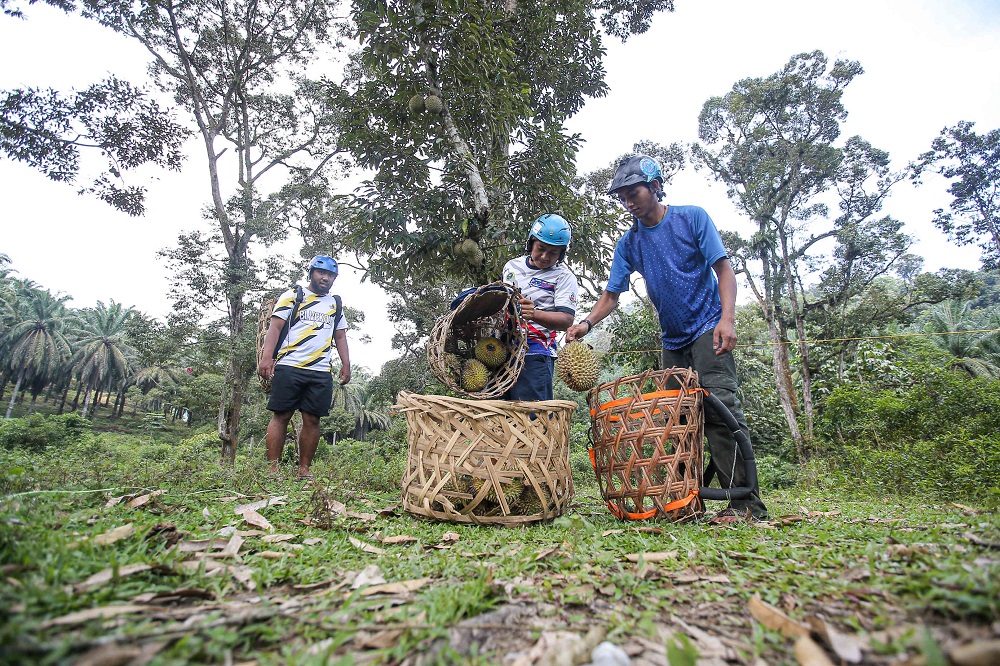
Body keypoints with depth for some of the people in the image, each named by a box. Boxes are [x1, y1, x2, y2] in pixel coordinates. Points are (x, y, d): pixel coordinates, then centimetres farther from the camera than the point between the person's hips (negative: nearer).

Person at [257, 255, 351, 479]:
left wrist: (346, 365, 8)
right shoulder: (292, 296, 8)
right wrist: (267, 357, -13)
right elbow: (275, 327, 0)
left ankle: (304, 471, 10)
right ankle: (272, 469, 4)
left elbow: (340, 336, 20)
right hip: (289, 367, -3)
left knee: (312, 420, 3)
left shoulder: (336, 304, 20)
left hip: (322, 372, 3)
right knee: (281, 416, -1)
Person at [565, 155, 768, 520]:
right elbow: (611, 294, 5)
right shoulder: (628, 243, 8)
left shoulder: (693, 217, -2)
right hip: (672, 340, 5)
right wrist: (587, 322, -14)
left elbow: (724, 268, -6)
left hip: (708, 329, -5)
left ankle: (747, 501, -14)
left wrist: (727, 318, -19)